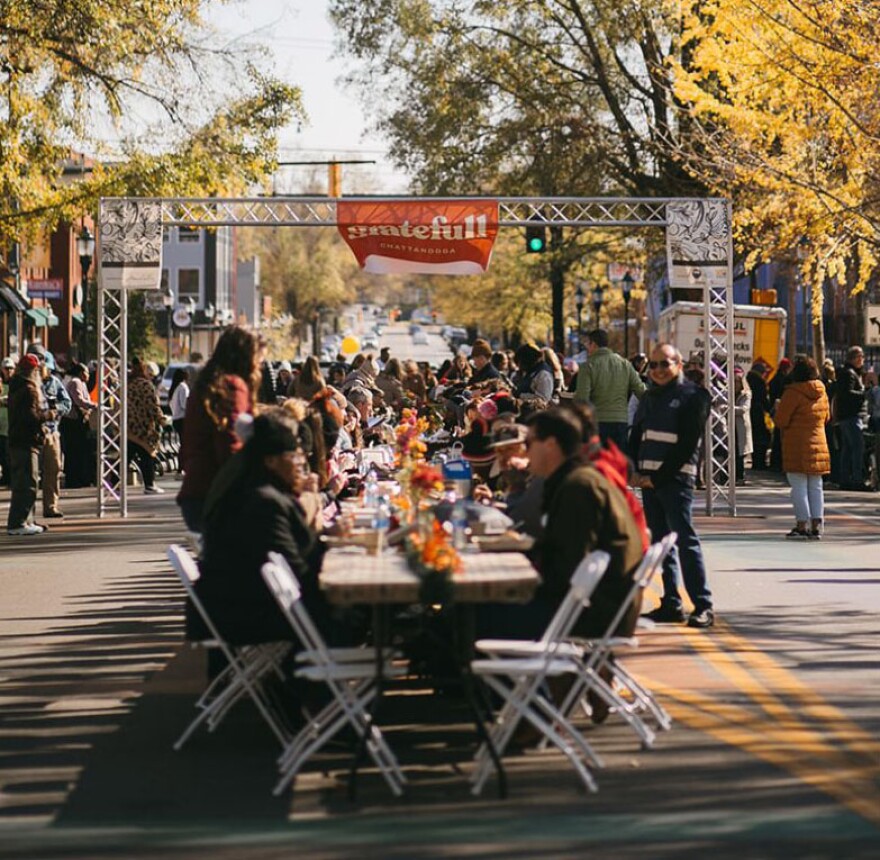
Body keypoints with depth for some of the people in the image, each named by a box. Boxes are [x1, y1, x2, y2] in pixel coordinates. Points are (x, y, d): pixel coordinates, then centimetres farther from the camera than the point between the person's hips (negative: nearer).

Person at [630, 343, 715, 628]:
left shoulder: (693, 396, -2)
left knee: (685, 539, -12)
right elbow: (635, 437, 19)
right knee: (660, 541, 7)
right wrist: (635, 471, 2)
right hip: (648, 478, 7)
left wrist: (659, 477, -12)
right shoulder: (650, 397, 19)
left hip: (676, 477, -7)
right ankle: (671, 603, 12)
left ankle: (703, 605, -12)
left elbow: (688, 444, -9)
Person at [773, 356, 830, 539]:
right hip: (818, 443, 6)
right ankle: (816, 526, 9)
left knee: (798, 487, -2)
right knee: (816, 487, 10)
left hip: (796, 445, -6)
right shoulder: (822, 393, 8)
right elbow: (826, 417, 19)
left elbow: (781, 420, -14)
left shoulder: (793, 393, -14)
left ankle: (802, 525, -4)